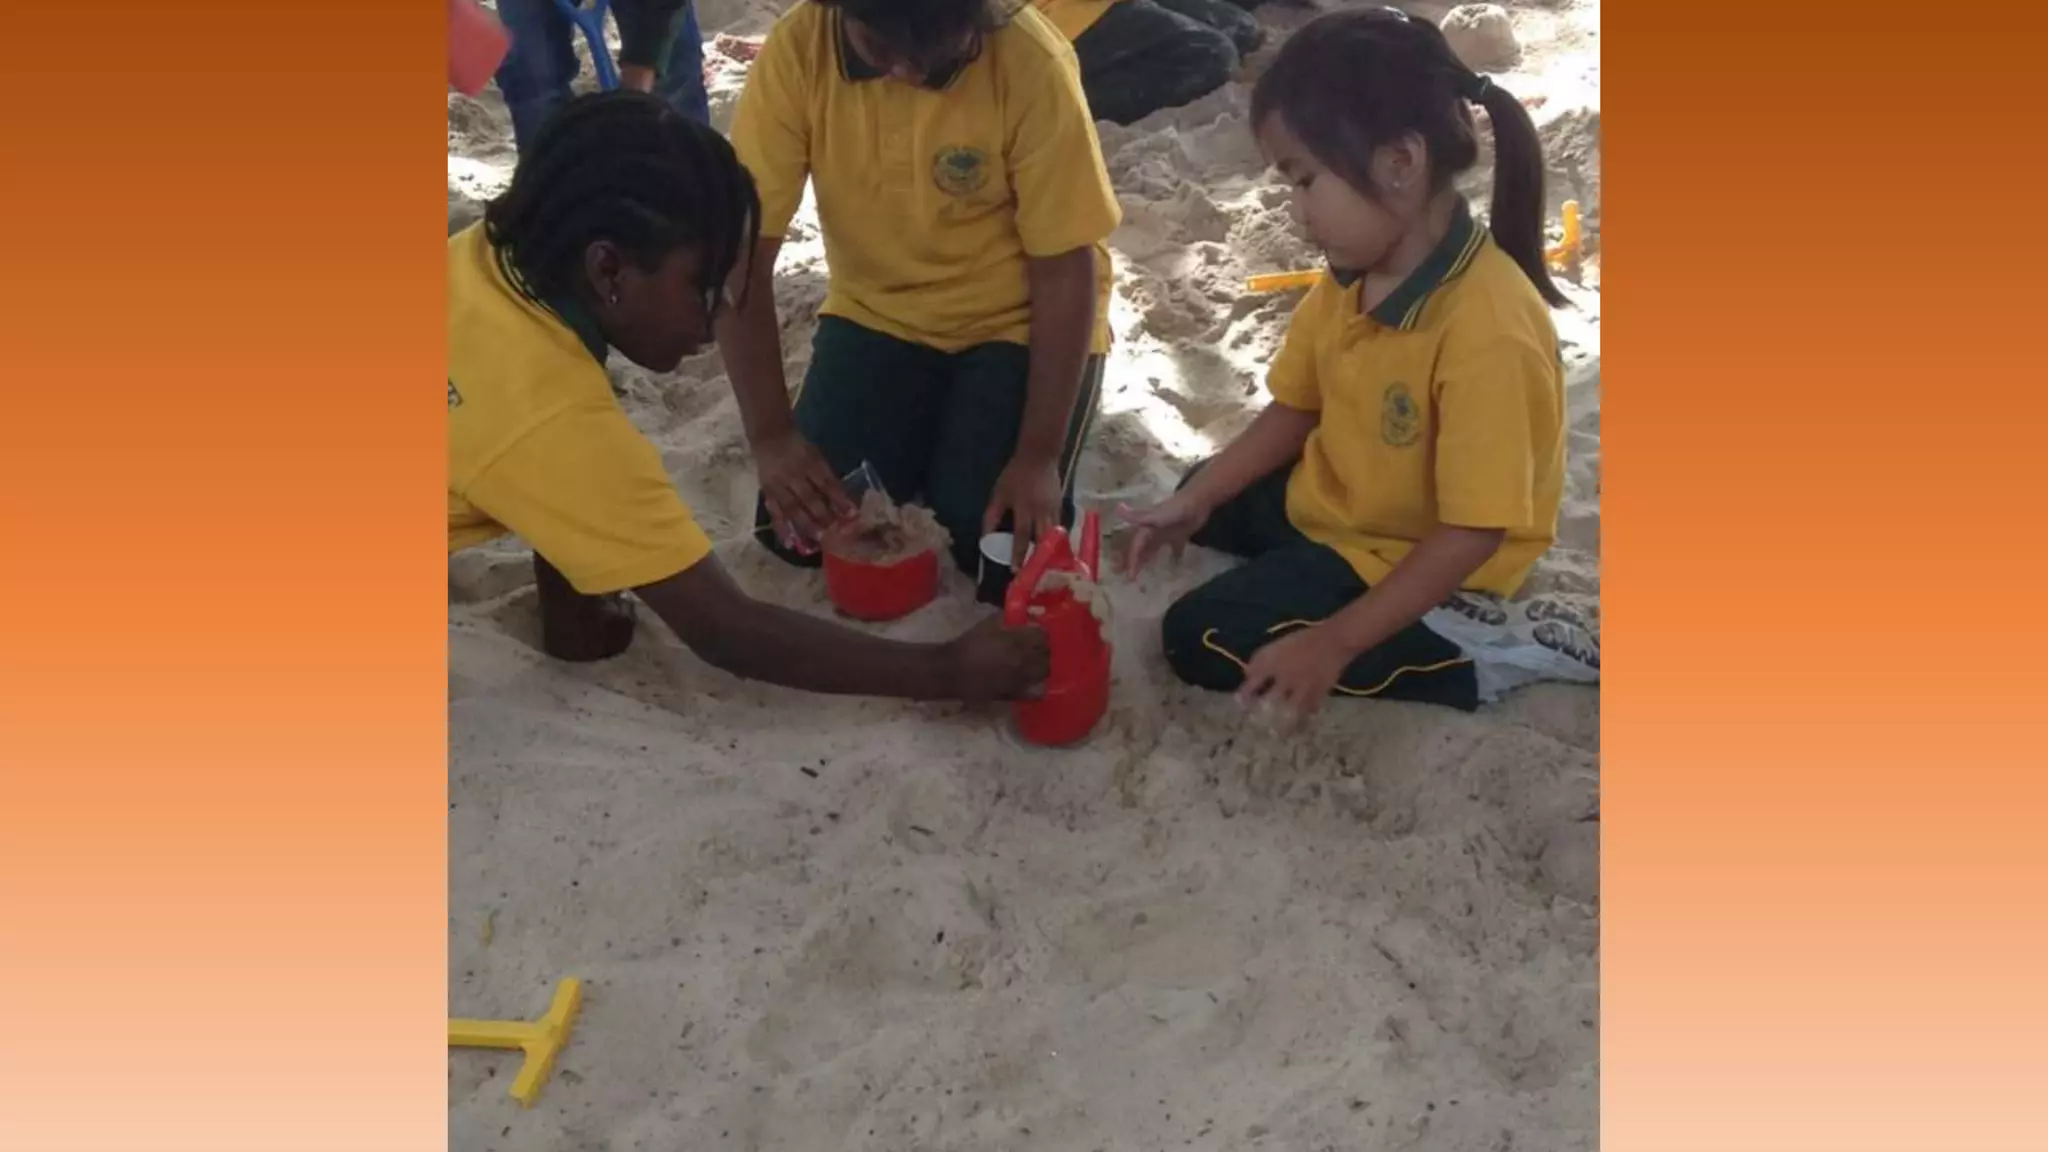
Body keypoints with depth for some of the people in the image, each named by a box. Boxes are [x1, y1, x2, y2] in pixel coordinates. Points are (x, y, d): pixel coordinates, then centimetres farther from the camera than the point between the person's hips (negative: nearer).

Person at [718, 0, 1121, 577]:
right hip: (877, 311, 2)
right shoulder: (797, 48, -21)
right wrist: (771, 436, -27)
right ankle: (925, 437, 18)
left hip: (1018, 321, -2)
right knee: (797, 530, -10)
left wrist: (1039, 454, -21)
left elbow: (1066, 272, -18)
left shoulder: (1031, 62, -26)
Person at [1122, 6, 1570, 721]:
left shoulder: (1490, 332, -37)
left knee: (1199, 641, -14)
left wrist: (1334, 642, -33)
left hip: (1408, 561, -9)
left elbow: (1472, 533, -33)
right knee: (1208, 506, 28)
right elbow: (1296, 407, 3)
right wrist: (1197, 499, -4)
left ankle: (1458, 659, -9)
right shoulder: (1355, 276, -12)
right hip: (1327, 500, 9)